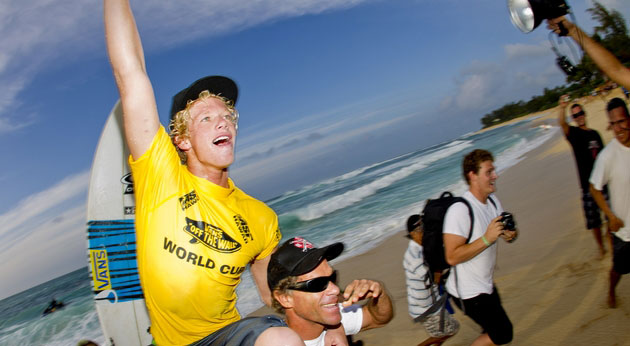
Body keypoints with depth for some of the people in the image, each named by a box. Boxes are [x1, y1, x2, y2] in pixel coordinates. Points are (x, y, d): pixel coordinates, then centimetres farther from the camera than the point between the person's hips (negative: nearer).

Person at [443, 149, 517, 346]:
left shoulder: (492, 201, 2)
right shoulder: (459, 210, -26)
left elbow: (503, 231, 11)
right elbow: (452, 257, -30)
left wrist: (510, 234, -12)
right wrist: (487, 239, -32)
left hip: (486, 284, 9)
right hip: (468, 292, -9)